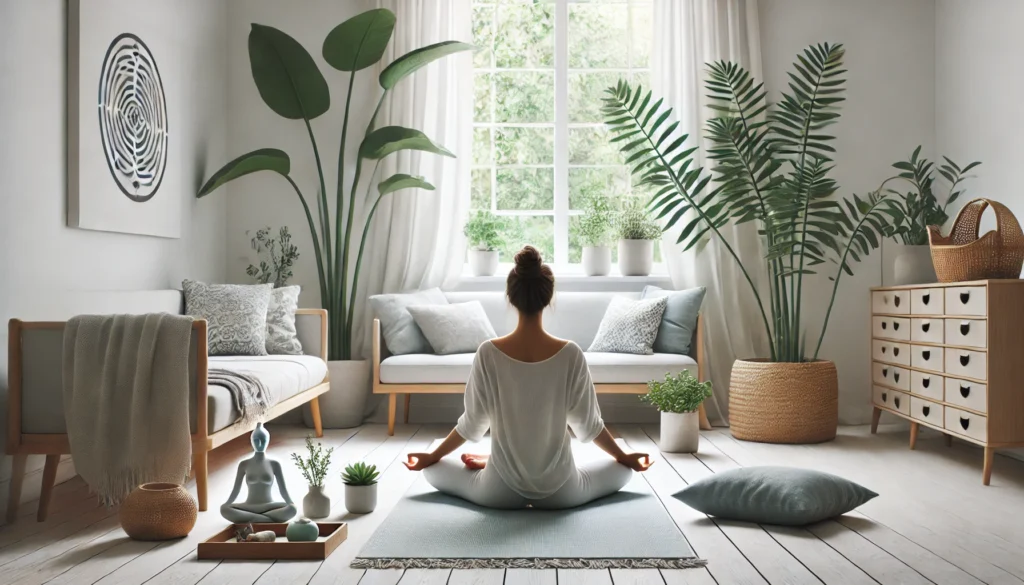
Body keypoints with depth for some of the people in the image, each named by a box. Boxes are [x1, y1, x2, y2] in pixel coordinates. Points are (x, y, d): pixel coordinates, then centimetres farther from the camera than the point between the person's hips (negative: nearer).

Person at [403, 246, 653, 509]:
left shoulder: (488, 353, -14)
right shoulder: (570, 354, -14)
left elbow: (472, 423, -3)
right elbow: (588, 424, -2)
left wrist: (431, 456, 14)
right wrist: (625, 457, 16)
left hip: (498, 493, 2)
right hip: (560, 492, -2)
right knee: (622, 469, 28)